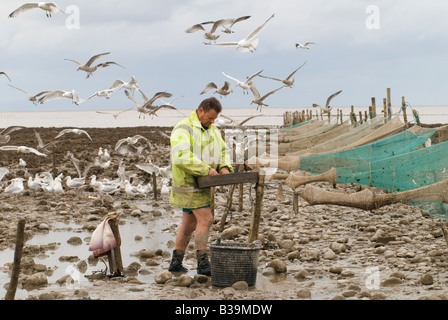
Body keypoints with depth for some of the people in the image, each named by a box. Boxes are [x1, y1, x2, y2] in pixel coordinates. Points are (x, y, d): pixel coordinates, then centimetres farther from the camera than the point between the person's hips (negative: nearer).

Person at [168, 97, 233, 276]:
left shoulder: (212, 130, 14)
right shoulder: (183, 129, -15)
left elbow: (223, 152, 16)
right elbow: (181, 156, -28)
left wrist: (224, 167, -7)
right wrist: (206, 169, -28)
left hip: (202, 183, 9)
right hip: (188, 182, -9)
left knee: (189, 224, 11)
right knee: (206, 220, -15)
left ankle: (176, 263, 18)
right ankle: (203, 264, -14)